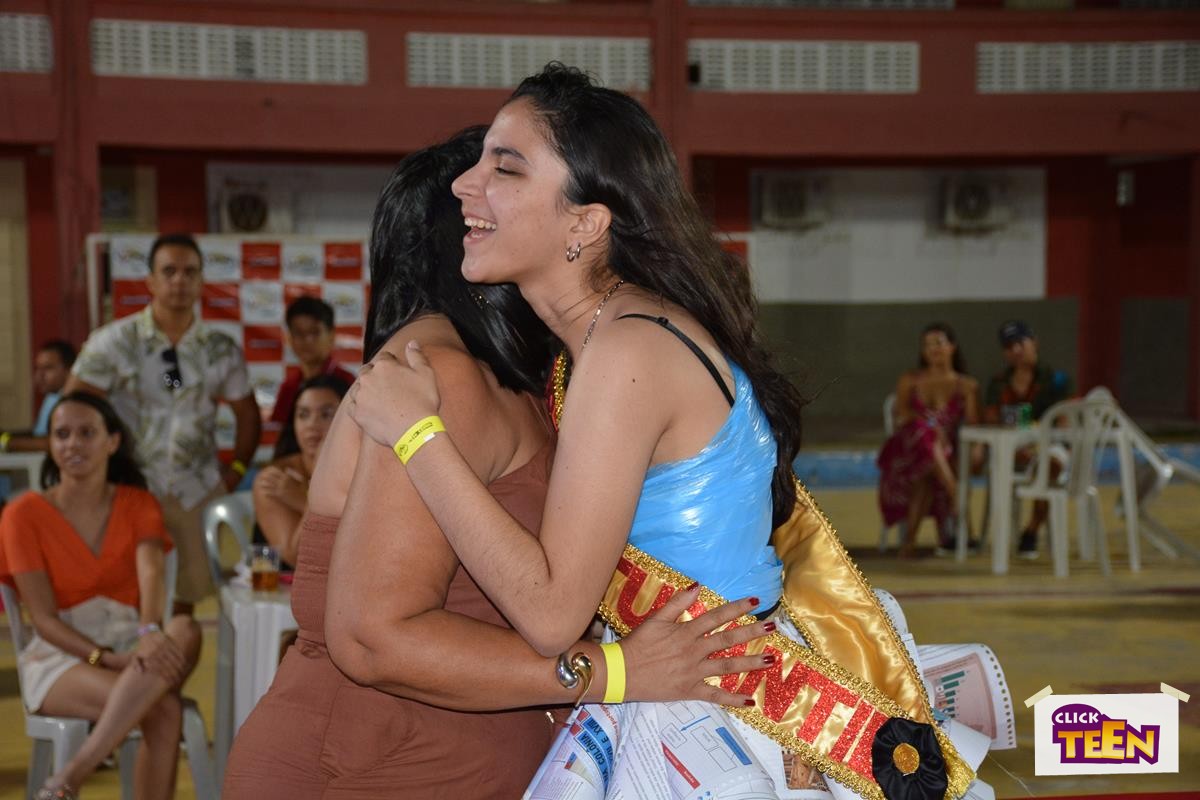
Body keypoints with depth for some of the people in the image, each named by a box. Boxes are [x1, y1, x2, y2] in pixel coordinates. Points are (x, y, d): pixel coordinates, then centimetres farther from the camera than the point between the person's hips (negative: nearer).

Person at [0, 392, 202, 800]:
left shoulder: (137, 504, 7)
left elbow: (151, 571, -14)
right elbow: (44, 619, -8)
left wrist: (149, 632, -36)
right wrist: (107, 658, -25)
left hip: (129, 642, 4)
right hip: (60, 656, -4)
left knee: (186, 630, -35)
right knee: (162, 709, -36)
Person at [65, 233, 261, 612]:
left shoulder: (221, 350, 3)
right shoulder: (113, 342, -5)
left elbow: (248, 414, 16)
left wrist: (237, 468, 7)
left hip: (198, 494, 2)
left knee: (190, 597, 6)